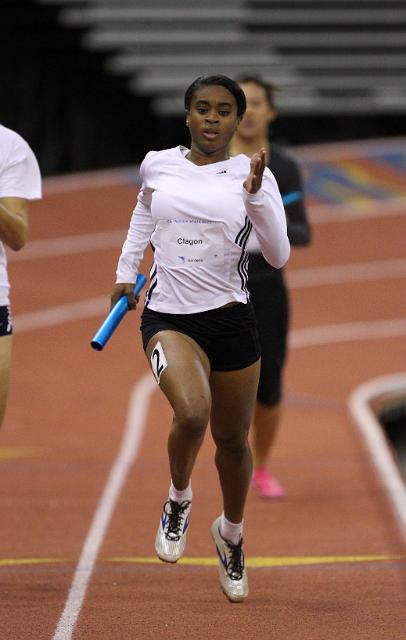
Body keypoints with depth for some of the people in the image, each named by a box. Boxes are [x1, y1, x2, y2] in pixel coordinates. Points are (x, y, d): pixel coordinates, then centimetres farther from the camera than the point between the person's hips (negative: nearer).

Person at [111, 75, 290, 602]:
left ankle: (231, 533, 40)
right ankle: (178, 501, 3)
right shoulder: (157, 164, 2)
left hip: (231, 318, 1)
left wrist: (256, 196, -22)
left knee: (232, 440, 12)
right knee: (192, 412, -28)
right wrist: (126, 271, 20)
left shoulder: (252, 175, -3)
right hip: (168, 317, -1)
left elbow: (278, 255, -10)